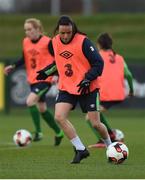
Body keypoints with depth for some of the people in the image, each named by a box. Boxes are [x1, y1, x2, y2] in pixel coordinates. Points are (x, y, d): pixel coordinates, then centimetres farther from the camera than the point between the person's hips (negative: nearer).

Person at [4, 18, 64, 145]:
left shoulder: (47, 42, -13)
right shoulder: (26, 42, 5)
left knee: (30, 101, -24)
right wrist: (13, 66, 6)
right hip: (32, 79, 7)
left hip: (45, 79, -7)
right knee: (42, 109, 14)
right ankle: (58, 133, 30)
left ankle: (38, 132, -15)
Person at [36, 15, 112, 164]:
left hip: (87, 88, -4)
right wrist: (47, 71, 11)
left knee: (95, 124, -3)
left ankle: (110, 147, 27)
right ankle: (81, 150, -6)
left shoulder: (83, 41, -16)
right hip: (66, 88, 4)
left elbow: (98, 63, -14)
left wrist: (88, 79, -24)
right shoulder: (54, 43, 1)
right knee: (59, 117, -17)